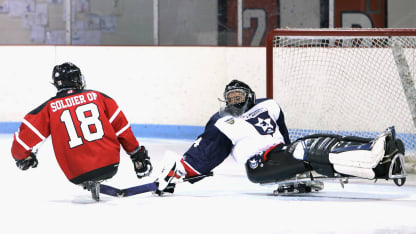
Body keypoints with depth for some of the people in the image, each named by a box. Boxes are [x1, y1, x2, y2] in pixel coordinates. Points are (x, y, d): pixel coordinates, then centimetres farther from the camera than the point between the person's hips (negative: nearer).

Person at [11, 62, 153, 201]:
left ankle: (87, 183, 7)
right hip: (110, 167, 1)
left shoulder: (49, 107, 3)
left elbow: (25, 136, 3)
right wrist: (138, 154, 20)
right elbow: (121, 126, 11)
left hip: (77, 175, -1)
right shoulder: (97, 97, 7)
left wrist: (22, 158, 24)